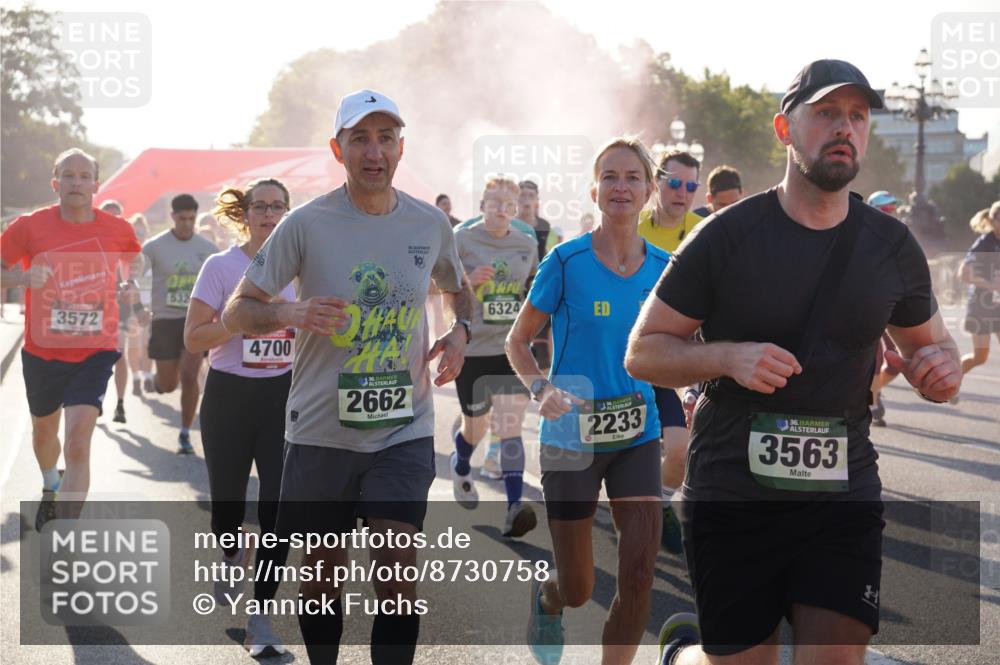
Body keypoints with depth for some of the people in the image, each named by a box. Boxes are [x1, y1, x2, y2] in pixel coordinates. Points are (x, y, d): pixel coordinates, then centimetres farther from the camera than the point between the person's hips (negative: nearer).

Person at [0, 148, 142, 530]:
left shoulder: (117, 229, -3)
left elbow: (135, 264, 19)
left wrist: (132, 288, -1)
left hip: (95, 353, -2)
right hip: (42, 352, 2)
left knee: (78, 444, -17)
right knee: (43, 432, 23)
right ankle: (51, 487, 57)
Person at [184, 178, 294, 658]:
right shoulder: (221, 266, -4)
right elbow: (194, 339, -10)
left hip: (283, 397, 1)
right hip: (230, 396, -1)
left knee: (279, 507, -8)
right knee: (227, 501, 10)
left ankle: (261, 618, 0)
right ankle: (231, 557, 47)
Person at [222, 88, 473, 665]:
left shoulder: (431, 224, 3)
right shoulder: (307, 224, -6)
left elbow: (459, 289, 24)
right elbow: (236, 314, -3)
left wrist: (460, 331, 2)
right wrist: (292, 313, -23)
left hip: (404, 429, 1)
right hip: (320, 431, -1)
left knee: (398, 567, -10)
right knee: (324, 573, 9)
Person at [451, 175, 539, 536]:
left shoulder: (527, 245, 6)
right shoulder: (462, 239, -4)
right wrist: (469, 280, -19)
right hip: (471, 348, -1)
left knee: (511, 429, -11)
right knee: (476, 427, 14)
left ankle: (514, 509, -17)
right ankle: (460, 466, 49)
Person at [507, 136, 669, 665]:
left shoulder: (661, 267, 1)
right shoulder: (566, 261, -10)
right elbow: (517, 342, -1)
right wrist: (541, 389, -19)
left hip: (637, 435, 3)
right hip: (571, 437, -3)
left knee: (639, 574, -10)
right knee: (577, 590, 6)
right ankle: (545, 599, 43)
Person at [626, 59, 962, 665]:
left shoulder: (893, 246, 4)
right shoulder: (727, 236, -5)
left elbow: (933, 343, 18)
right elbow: (642, 352, -2)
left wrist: (940, 367, -6)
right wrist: (729, 357, -20)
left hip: (844, 494, 3)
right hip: (730, 495, -2)